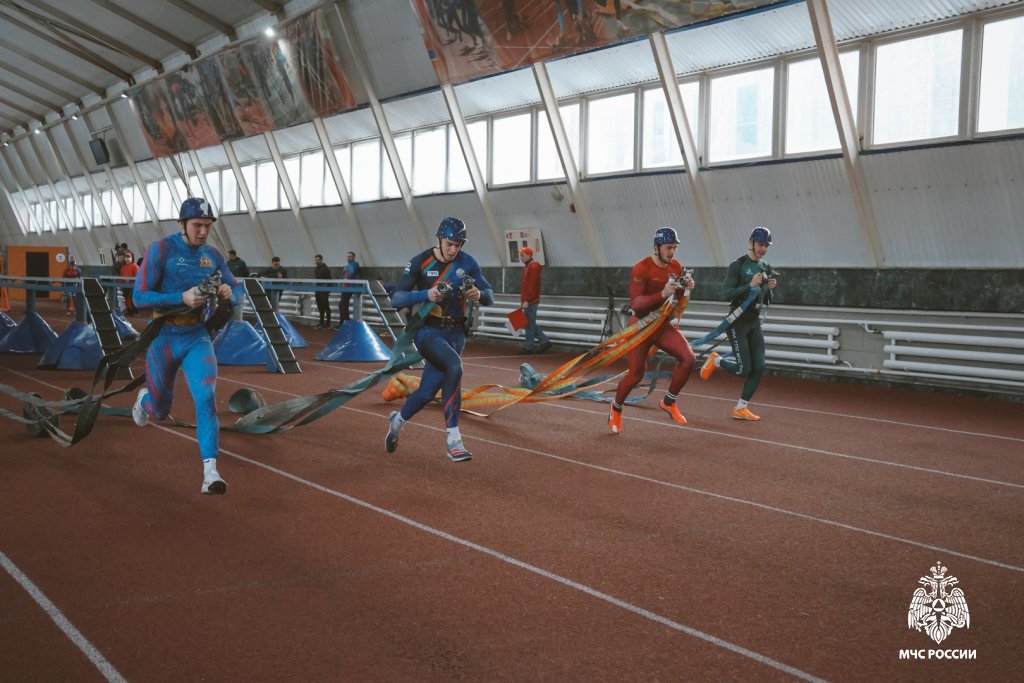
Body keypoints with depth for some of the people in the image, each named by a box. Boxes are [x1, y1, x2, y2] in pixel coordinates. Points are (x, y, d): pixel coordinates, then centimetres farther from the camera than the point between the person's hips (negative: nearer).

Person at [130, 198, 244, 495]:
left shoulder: (213, 255, 2)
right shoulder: (161, 249, -11)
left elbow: (238, 292, 11)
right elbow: (140, 296, -16)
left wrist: (229, 293, -14)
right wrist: (183, 297, -29)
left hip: (197, 337, 2)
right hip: (163, 337, -2)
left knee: (206, 397, -19)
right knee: (161, 409, 14)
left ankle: (210, 472, -21)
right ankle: (145, 399, 53)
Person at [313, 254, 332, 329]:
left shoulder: (326, 269, -8)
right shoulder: (315, 269, 15)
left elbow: (329, 280, -11)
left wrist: (328, 291, -15)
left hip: (324, 291, -7)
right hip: (318, 291, 7)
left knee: (325, 306, -5)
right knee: (320, 306, 9)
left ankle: (328, 322, -2)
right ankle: (321, 322, 15)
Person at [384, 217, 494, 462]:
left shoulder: (467, 263, 2)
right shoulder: (421, 262, -7)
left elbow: (490, 296, 3)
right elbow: (397, 299, -11)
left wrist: (479, 295, -21)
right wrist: (426, 294, -26)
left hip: (455, 334, 4)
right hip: (427, 331, -4)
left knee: (428, 390, 1)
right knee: (454, 367, -31)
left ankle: (397, 421, 35)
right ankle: (453, 440, -26)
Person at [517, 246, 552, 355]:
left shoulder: (533, 267, -13)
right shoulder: (527, 267, 18)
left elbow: (532, 286, -20)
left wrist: (527, 301, -22)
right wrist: (522, 301, 21)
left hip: (531, 302, -10)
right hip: (526, 300, 10)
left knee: (529, 324, -4)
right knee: (530, 324, 13)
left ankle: (528, 347, 0)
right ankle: (544, 341, 18)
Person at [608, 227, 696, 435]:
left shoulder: (676, 267, 1)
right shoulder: (641, 269, -19)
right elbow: (635, 303, -26)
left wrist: (685, 287, -9)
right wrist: (662, 294, -38)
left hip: (664, 326, 5)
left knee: (689, 359, -15)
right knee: (635, 375, 0)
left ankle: (668, 402, 4)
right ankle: (616, 408, 29)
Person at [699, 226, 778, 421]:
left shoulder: (766, 269, 11)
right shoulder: (738, 266, -10)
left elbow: (767, 302, 17)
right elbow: (726, 294, -18)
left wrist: (769, 288, -4)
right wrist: (750, 285, -26)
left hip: (755, 322, 7)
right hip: (737, 322, -7)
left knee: (759, 367, -1)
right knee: (744, 369, -11)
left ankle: (741, 408, 8)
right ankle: (715, 361, 18)